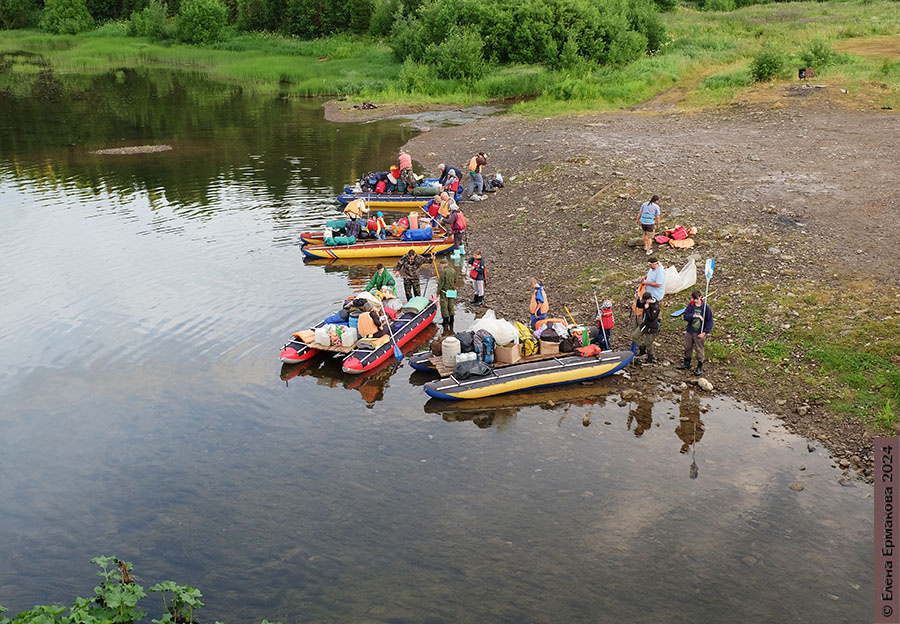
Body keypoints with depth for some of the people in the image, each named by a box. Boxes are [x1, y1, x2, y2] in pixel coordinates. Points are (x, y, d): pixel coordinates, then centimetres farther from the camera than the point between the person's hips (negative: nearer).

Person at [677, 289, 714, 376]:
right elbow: (685, 316, -10)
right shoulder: (691, 305, -4)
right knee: (687, 348, 17)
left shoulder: (705, 307, -13)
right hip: (689, 331, 4)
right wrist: (694, 316, -26)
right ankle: (687, 364, 36)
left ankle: (700, 368, 20)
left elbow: (710, 321, -9)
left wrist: (705, 332, -15)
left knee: (700, 350, 4)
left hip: (699, 333, -4)